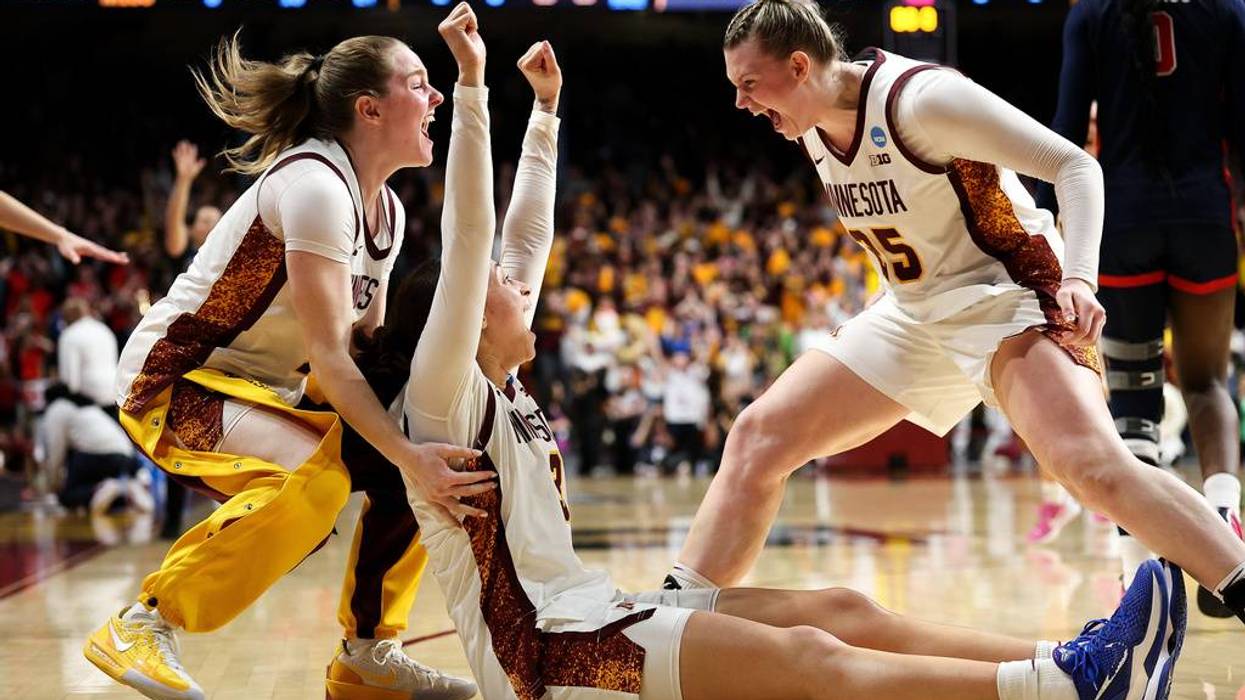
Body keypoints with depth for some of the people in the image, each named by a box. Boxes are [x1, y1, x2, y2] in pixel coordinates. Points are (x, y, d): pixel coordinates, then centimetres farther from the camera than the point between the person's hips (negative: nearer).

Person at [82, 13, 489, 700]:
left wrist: (419, 440, -8)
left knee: (424, 466, 4)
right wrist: (408, 455, -35)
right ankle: (142, 625, -23)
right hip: (174, 384, -10)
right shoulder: (314, 184, -23)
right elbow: (328, 355, -28)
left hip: (269, 391, 10)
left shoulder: (387, 210, 7)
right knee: (320, 475, -34)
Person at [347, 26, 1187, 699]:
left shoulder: (501, 391, 19)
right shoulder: (443, 398, -6)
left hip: (595, 617, 10)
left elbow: (524, 243, 25)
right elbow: (467, 244, -18)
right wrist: (470, 89, -20)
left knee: (843, 611, -6)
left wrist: (545, 111, 29)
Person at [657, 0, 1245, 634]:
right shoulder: (811, 125, 1)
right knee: (756, 438, 2)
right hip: (914, 315, 8)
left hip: (1005, 295, -8)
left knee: (1092, 463, -31)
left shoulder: (919, 99, -23)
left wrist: (1079, 277, -35)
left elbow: (1074, 166, -21)